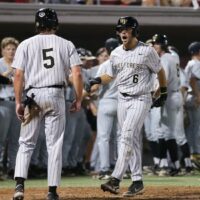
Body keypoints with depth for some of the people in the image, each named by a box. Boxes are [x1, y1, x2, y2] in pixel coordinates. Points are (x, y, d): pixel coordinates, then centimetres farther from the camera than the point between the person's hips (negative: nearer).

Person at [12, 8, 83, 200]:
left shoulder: (26, 44, 4)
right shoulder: (66, 45, 6)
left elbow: (19, 75, -3)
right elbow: (77, 74, -2)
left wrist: (18, 102, 1)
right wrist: (78, 99, 6)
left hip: (33, 96, 0)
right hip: (56, 96, 0)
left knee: (26, 142, 8)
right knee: (54, 144, 5)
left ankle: (19, 184, -9)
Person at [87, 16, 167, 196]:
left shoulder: (147, 51, -7)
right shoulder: (116, 54, 8)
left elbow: (159, 71, 7)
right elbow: (111, 75, 19)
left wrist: (164, 93, 13)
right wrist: (99, 80, -2)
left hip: (141, 99, -6)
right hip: (122, 100, 6)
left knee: (127, 136, -19)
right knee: (133, 141, 8)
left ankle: (115, 180, -27)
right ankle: (137, 181, 13)